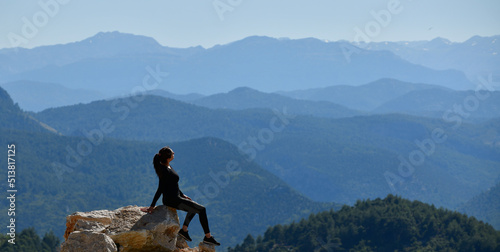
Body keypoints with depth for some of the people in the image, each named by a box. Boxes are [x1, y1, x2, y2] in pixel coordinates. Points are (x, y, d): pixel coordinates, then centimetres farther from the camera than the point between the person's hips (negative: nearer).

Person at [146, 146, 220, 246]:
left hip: (175, 197, 10)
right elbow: (160, 189, -24)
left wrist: (182, 195, 22)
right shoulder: (165, 171, -25)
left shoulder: (168, 166, 6)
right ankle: (208, 237, 0)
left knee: (194, 207, 31)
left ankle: (184, 230, 27)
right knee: (202, 209, -4)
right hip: (172, 200, -10)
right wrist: (152, 206, -22)